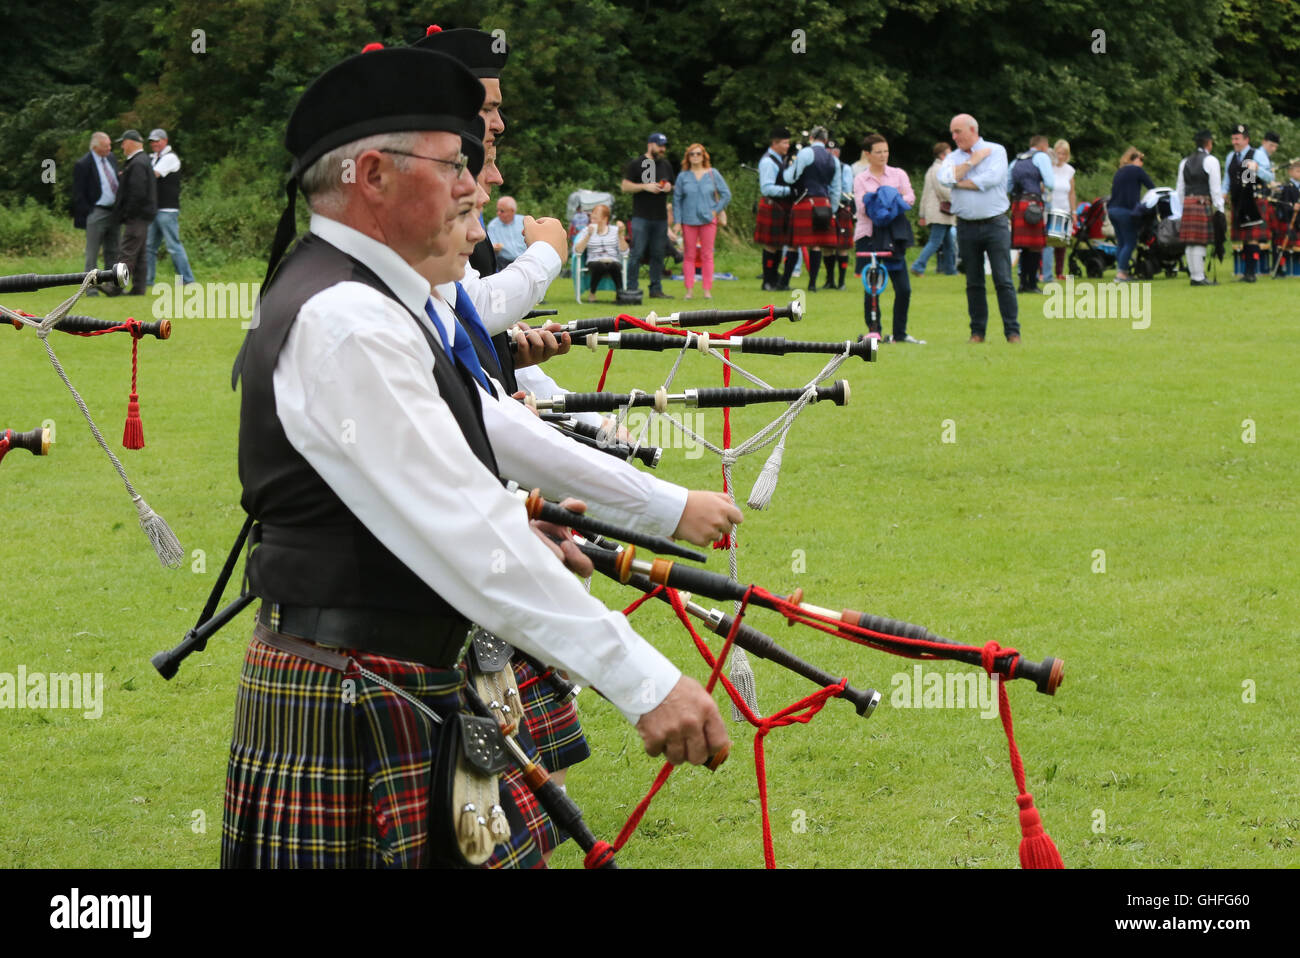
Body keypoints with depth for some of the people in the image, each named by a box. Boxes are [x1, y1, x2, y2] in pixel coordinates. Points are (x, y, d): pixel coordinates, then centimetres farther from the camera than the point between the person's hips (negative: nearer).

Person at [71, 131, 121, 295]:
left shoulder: (111, 159, 11)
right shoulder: (83, 165, -11)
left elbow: (118, 182, 22)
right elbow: (78, 194, -10)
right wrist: (88, 213, -14)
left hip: (113, 212, 7)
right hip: (96, 213, -7)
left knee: (112, 252, 11)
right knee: (92, 254, -2)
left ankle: (111, 286, 17)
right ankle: (91, 287, 2)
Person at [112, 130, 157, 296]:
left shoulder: (137, 164, -16)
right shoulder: (142, 162, 18)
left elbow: (138, 193, -23)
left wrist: (127, 214, -17)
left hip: (136, 217, -11)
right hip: (141, 217, 11)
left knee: (128, 254, -11)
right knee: (140, 254, 10)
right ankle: (138, 288, 11)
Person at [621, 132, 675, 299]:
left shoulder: (666, 166, 17)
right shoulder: (636, 164, 0)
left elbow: (673, 189, 27)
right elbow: (625, 186, -5)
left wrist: (669, 188, 2)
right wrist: (645, 186, -16)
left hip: (661, 217, 5)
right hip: (641, 216, -5)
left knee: (658, 254, 6)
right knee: (637, 253, -8)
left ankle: (656, 289, 11)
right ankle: (631, 289, -5)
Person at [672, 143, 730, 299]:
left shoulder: (713, 174, 5)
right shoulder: (683, 176, 5)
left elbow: (726, 194, 7)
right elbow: (676, 200, 4)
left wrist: (716, 210, -3)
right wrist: (677, 222, -2)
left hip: (708, 220, 0)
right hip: (688, 220, 0)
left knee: (707, 255, 1)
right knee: (689, 256, 0)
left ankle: (708, 290, 3)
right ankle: (689, 290, 4)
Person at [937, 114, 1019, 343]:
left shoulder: (996, 151, 2)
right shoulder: (953, 157, 13)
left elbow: (992, 178, -14)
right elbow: (945, 178, -7)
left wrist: (962, 183, -4)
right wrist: (973, 161, -6)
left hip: (995, 224, -4)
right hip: (966, 227, 4)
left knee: (1003, 280, -6)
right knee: (973, 283, 6)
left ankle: (1013, 331, -5)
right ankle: (977, 331, 12)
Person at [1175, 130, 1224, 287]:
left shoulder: (1185, 162, 18)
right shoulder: (1210, 161, -3)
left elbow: (1180, 189, 18)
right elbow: (1215, 187, -7)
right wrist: (1220, 209, -5)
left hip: (1187, 203, 7)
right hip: (1203, 203, -7)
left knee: (1190, 243, 7)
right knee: (1200, 242, -9)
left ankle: (1194, 275, 12)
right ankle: (1199, 277, -11)